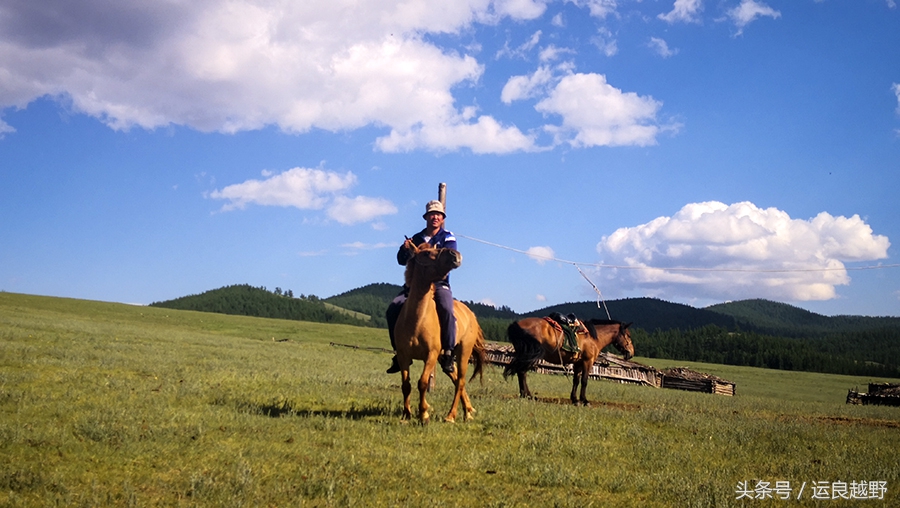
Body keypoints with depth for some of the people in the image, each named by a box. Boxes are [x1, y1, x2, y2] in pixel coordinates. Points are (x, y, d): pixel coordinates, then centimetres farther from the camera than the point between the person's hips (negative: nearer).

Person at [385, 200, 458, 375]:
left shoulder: (448, 237, 5)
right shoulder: (416, 238, 16)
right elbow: (401, 259, 8)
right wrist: (406, 249, -13)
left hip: (439, 284, -4)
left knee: (446, 310, -33)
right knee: (392, 310, -15)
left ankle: (447, 353, -26)